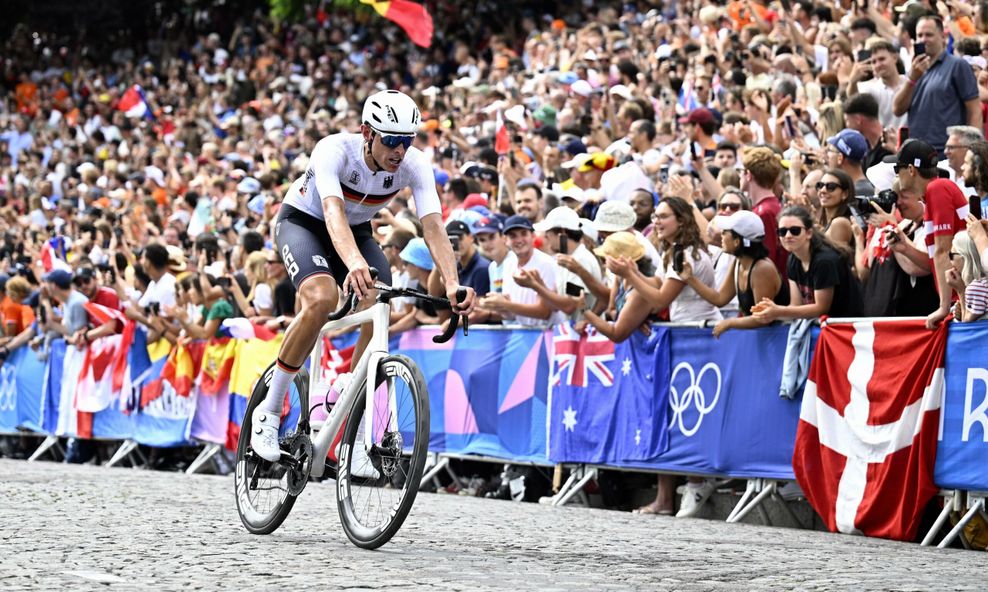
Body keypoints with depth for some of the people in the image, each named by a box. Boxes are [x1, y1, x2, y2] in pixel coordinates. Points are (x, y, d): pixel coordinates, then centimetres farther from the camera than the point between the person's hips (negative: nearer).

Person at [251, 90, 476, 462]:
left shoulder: (414, 165, -23)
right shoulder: (335, 150, -34)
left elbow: (433, 226, -32)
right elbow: (334, 212, -50)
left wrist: (452, 284, -49)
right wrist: (354, 263, -69)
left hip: (357, 231, 4)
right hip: (302, 222, -4)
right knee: (322, 299, -33)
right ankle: (269, 411, -19)